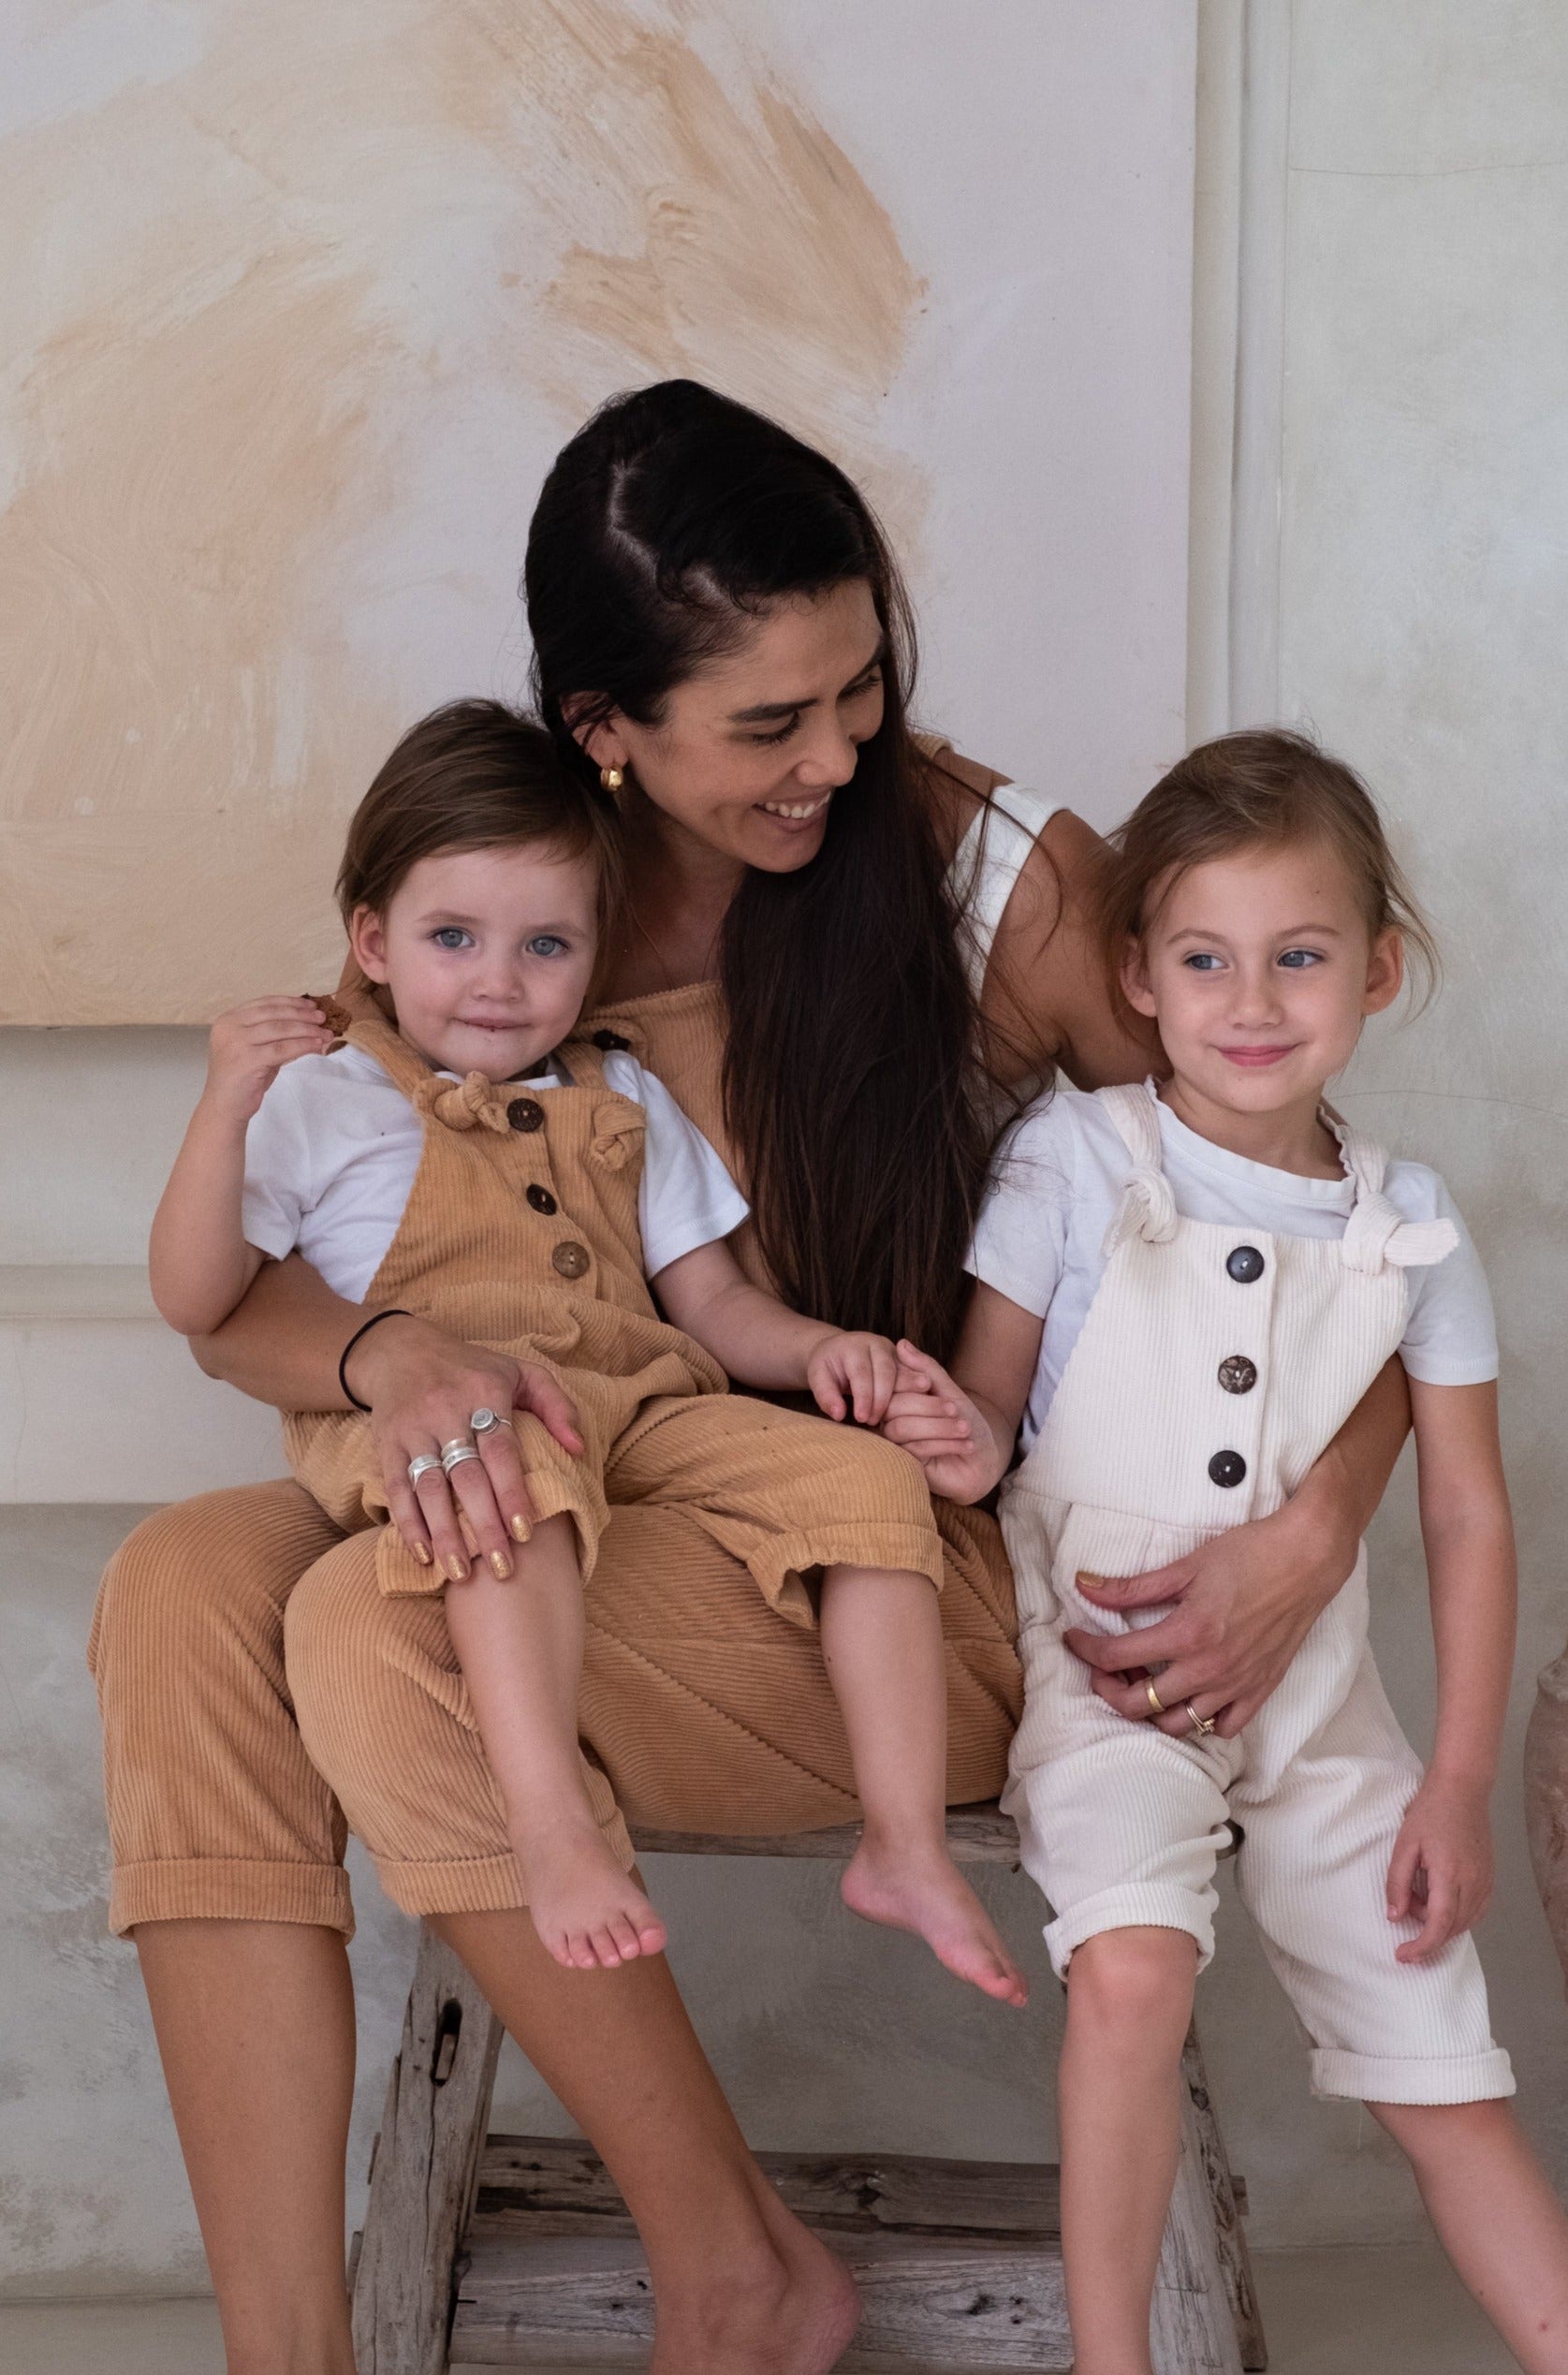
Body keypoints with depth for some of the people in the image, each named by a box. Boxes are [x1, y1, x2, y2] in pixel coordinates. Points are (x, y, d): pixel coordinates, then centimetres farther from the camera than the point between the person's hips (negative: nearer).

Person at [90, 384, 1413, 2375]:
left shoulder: (999, 879, -8)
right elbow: (238, 1301, -1)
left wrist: (1315, 1531, -18)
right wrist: (390, 1356, -25)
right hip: (600, 1525, 5)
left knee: (381, 1629, -29)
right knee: (182, 1588, -22)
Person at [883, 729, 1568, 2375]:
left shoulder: (1409, 1224, 1)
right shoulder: (1074, 1160, -6)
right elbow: (988, 1405, -2)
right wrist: (970, 1447, -27)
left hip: (1313, 1682, 3)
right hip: (1100, 1655, -3)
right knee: (1132, 1966, -29)